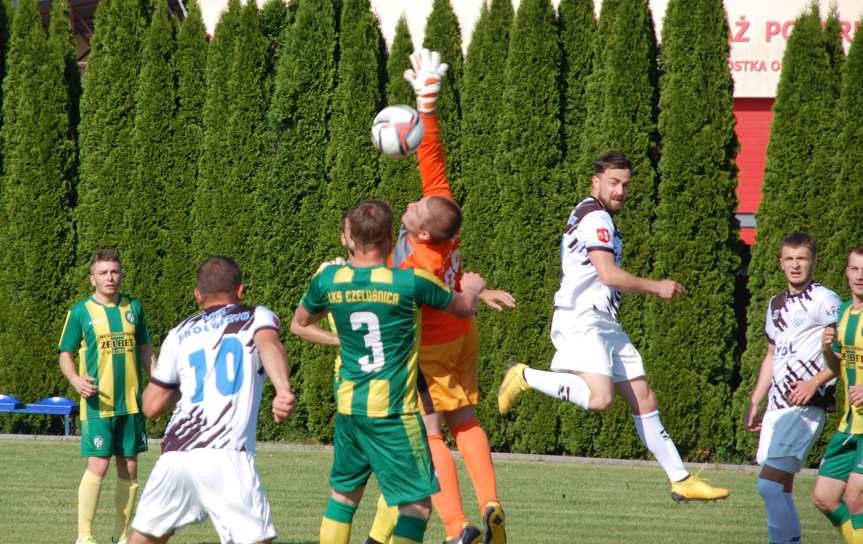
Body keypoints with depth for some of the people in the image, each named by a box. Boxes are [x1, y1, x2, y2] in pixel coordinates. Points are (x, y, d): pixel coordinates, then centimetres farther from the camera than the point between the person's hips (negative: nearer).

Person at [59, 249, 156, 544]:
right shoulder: (81, 311, -1)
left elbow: (145, 349, 19)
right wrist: (76, 380, -16)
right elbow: (65, 355, 3)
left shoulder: (133, 307, 10)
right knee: (98, 465, -12)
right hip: (97, 403, -4)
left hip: (131, 403, 4)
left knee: (129, 468, 5)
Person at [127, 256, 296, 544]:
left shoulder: (180, 334, 22)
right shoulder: (257, 318, 14)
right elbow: (268, 344, -11)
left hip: (175, 454, 4)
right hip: (225, 455, -4)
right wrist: (283, 388, -30)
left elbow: (151, 406, 24)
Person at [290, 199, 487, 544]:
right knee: (417, 502, -1)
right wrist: (472, 289, 29)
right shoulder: (410, 282, -12)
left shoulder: (329, 280, -2)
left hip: (348, 408, 5)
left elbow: (298, 325, 18)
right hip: (393, 412, -5)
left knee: (344, 493, 20)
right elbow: (465, 308, 6)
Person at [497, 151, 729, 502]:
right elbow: (609, 275, -19)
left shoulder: (599, 218, 22)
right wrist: (657, 287, -7)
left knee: (644, 399, 8)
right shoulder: (595, 217, -10)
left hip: (604, 324, 11)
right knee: (600, 398, -28)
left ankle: (681, 480, 10)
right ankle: (525, 377, -9)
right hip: (581, 319, -11)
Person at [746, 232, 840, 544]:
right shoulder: (777, 304, 19)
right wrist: (755, 403, 24)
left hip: (806, 405, -8)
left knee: (769, 484, -18)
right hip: (777, 406, 8)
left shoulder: (824, 301, -6)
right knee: (780, 489, 8)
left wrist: (815, 382, -20)